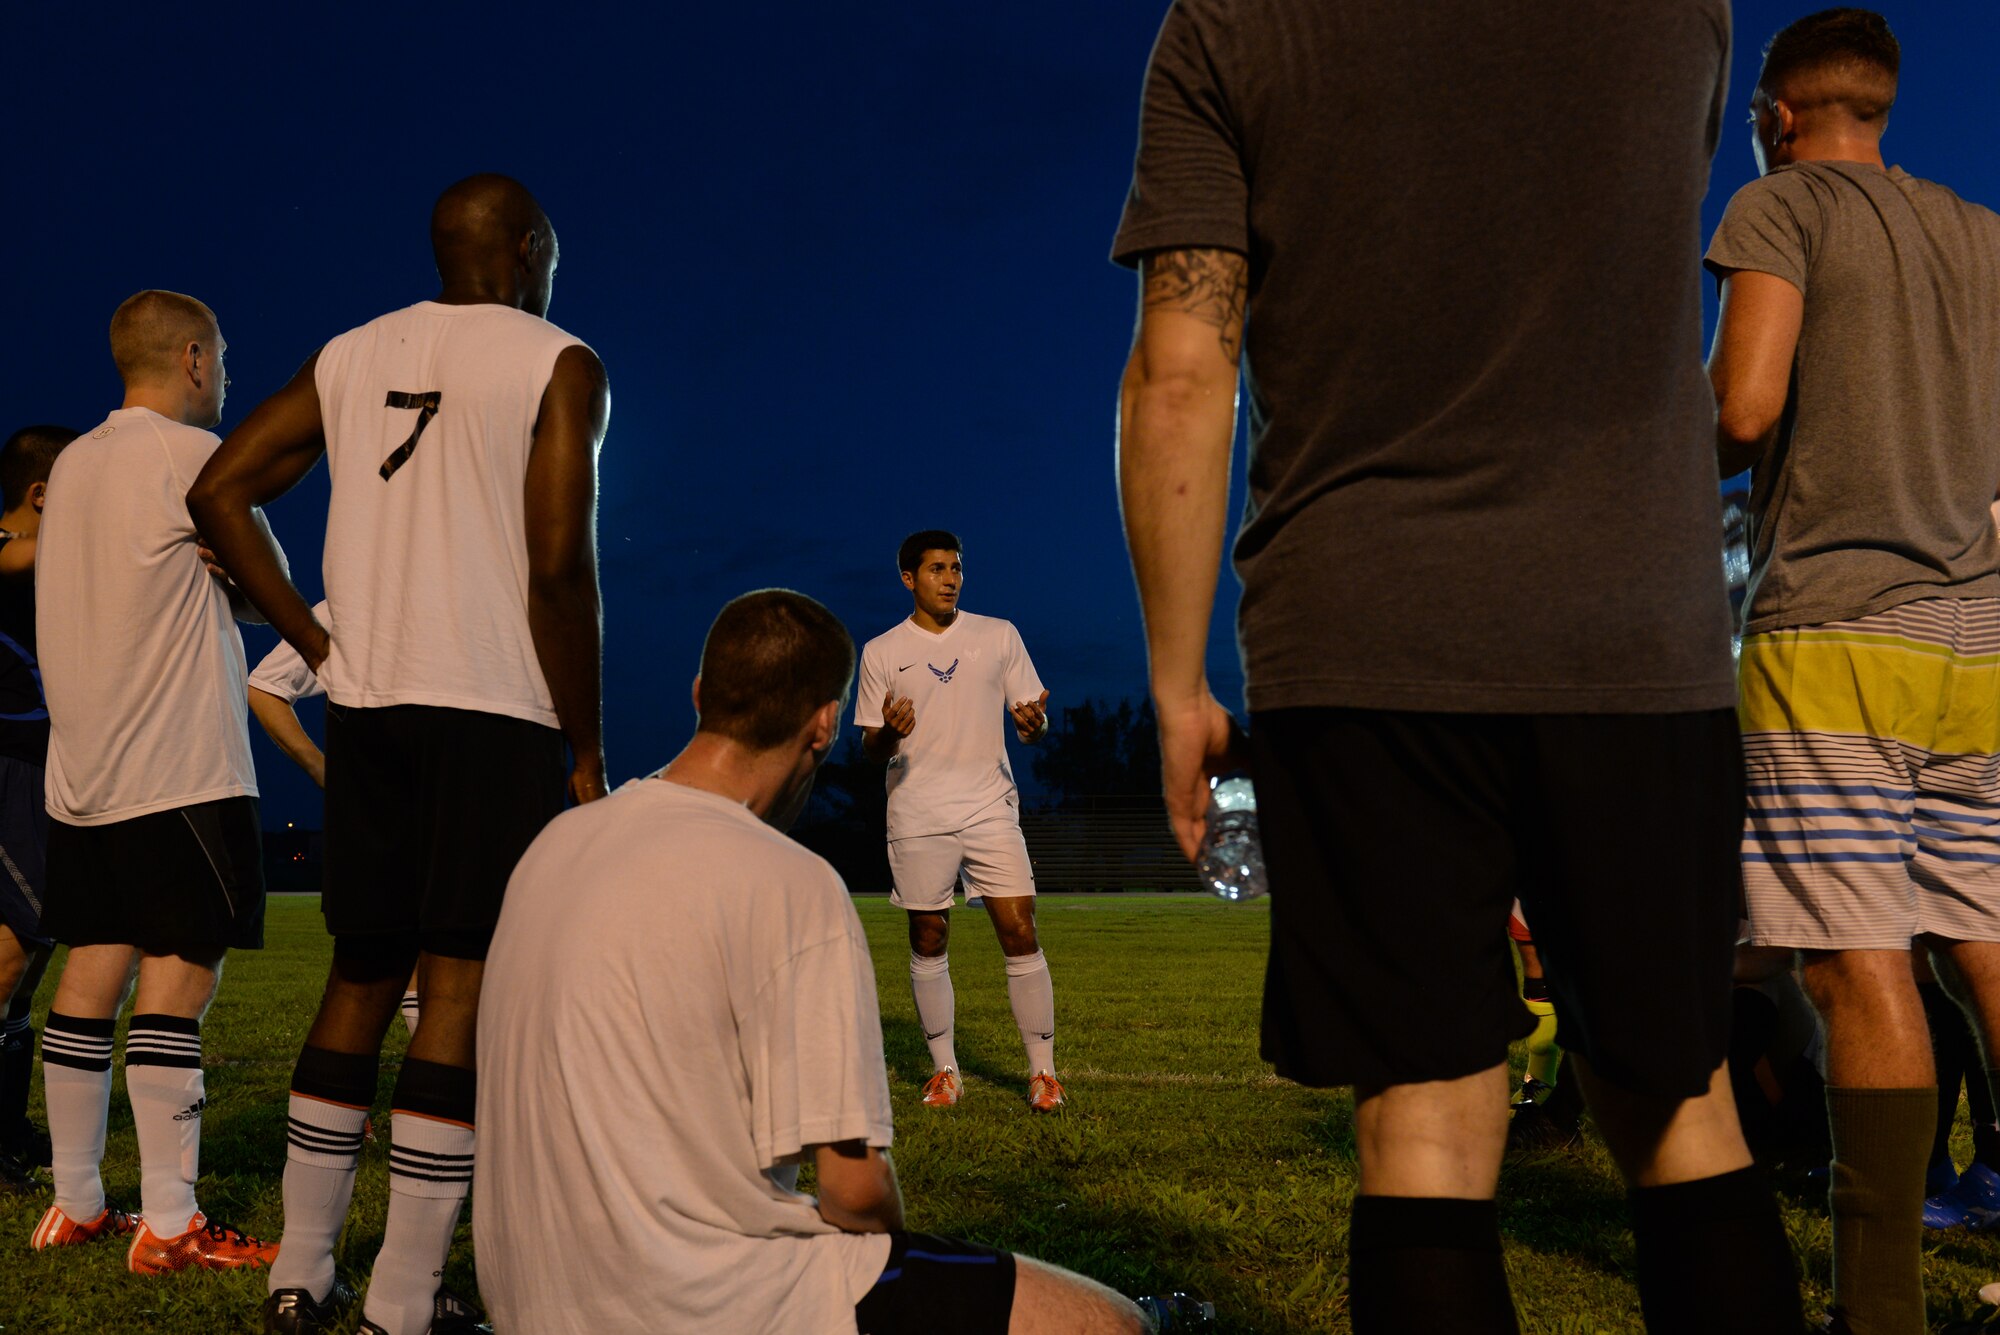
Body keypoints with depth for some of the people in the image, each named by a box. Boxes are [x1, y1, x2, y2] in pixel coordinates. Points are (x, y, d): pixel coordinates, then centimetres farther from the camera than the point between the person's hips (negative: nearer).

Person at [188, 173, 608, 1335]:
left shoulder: (351, 356, 14)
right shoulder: (559, 366, -3)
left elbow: (220, 491, 10)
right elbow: (558, 565, -12)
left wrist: (317, 643, 11)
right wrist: (586, 749, -6)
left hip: (368, 704, 6)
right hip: (496, 711, -6)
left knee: (363, 977, 14)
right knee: (461, 990, -3)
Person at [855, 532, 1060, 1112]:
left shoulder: (999, 635, 9)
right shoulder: (881, 652, 7)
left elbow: (1031, 725, 10)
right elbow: (871, 749, 7)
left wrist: (1034, 722, -14)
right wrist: (889, 733, -16)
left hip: (991, 811, 0)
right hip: (917, 818, 0)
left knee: (1021, 935, -7)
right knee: (928, 942, 4)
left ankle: (1042, 1070, 1)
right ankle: (944, 1070, 16)